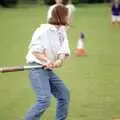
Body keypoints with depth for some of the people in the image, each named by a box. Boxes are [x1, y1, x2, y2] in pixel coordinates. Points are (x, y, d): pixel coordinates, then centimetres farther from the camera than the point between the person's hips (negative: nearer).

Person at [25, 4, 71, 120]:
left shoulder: (62, 31, 9)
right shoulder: (43, 30, -15)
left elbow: (63, 51, -1)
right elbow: (34, 50, -15)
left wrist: (60, 60, -23)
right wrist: (47, 60, -29)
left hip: (49, 70, 9)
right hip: (37, 69, -9)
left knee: (64, 94, 16)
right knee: (44, 100, -21)